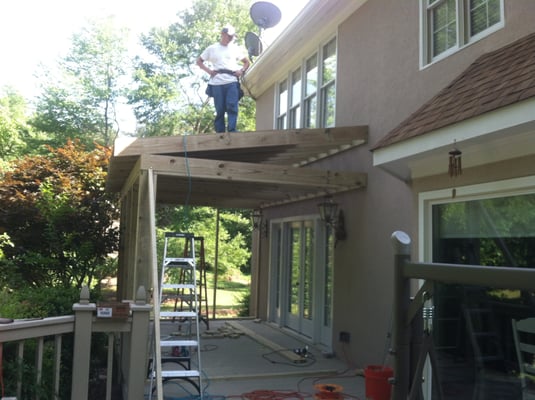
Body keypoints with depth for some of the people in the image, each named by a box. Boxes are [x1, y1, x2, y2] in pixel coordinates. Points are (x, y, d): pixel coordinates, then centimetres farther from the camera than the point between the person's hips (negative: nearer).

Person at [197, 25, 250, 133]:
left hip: (232, 82, 0)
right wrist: (208, 70, 2)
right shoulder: (212, 49, 12)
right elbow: (199, 61, 17)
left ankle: (232, 131, -21)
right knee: (220, 110, 0)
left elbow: (247, 62, 23)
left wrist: (241, 71, 3)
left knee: (232, 107, -15)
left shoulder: (236, 49, 15)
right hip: (217, 83, 0)